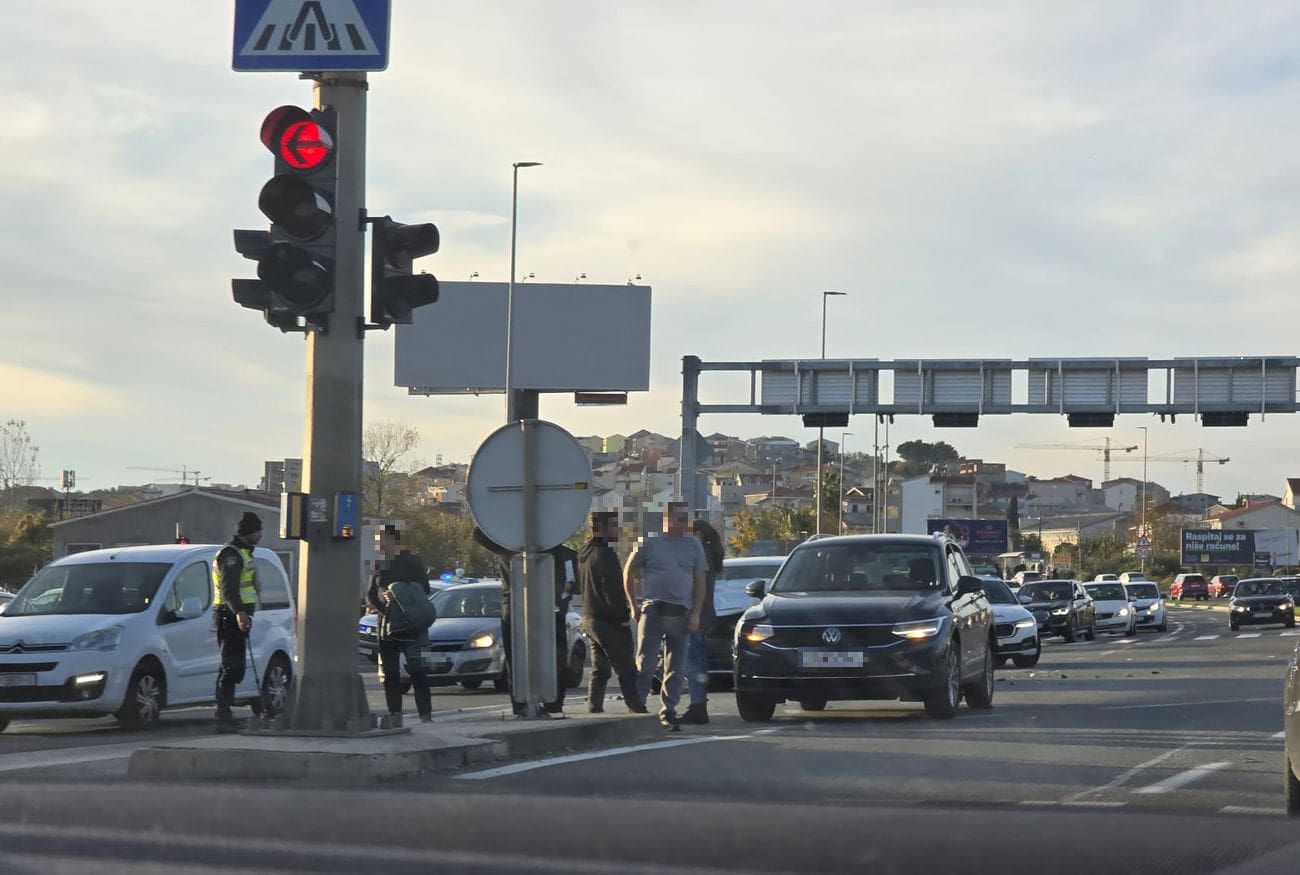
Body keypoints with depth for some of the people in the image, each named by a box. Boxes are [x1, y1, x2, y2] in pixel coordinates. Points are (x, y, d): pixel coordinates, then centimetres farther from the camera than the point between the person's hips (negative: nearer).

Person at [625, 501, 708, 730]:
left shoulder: (693, 545, 12)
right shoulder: (649, 543, 4)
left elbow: (700, 582, 12)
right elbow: (629, 574, 11)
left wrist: (696, 613, 2)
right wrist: (635, 606, 3)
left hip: (681, 613, 3)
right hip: (652, 609, -3)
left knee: (676, 668, 5)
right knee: (646, 662, -10)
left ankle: (668, 711, 11)